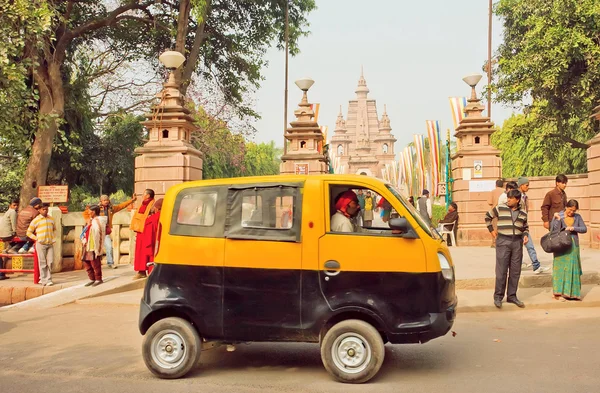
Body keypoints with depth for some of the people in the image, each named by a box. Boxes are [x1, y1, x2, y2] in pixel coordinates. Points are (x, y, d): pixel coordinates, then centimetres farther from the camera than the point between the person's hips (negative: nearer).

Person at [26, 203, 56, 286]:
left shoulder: (51, 219, 11)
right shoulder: (36, 220, 0)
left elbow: (54, 229, 29)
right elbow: (28, 232, 5)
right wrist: (36, 238, -6)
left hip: (50, 244, 4)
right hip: (41, 244, -3)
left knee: (50, 262, 1)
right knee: (42, 263, 0)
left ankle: (48, 279, 10)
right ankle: (44, 280, 7)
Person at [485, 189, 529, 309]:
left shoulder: (522, 213, 8)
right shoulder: (500, 208, -2)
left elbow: (525, 227, 20)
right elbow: (487, 216, 11)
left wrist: (525, 235, 2)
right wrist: (491, 229, 6)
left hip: (517, 242, 4)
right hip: (503, 242, -3)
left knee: (515, 271, 8)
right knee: (501, 270, -3)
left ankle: (512, 296, 19)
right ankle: (498, 297, 7)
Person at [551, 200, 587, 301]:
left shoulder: (577, 217, 7)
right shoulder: (558, 216, -3)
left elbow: (584, 229, 0)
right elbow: (554, 230, -11)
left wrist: (573, 228, -15)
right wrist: (557, 219, -21)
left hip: (573, 246, 4)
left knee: (573, 269, 6)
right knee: (561, 268, -3)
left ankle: (572, 292, 14)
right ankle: (558, 293, 1)